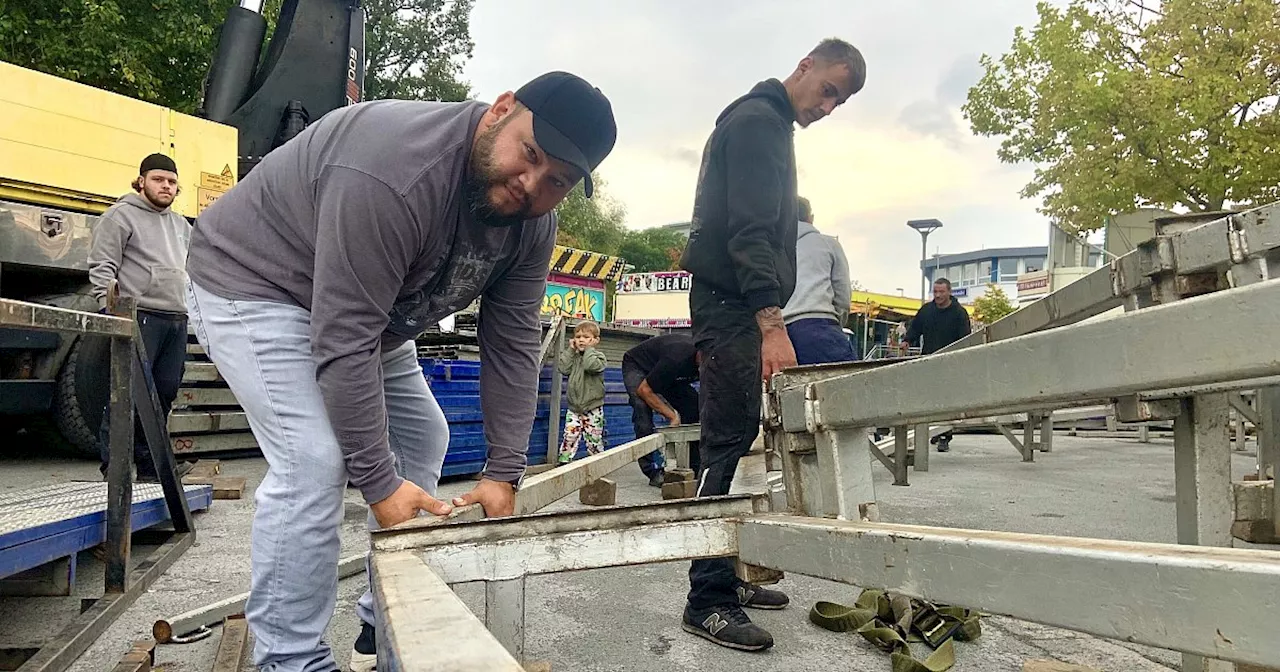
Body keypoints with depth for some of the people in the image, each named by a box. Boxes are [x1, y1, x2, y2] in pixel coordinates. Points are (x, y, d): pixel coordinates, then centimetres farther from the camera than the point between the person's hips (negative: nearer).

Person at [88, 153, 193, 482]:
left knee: (164, 393, 7)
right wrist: (108, 307, -15)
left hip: (177, 320, 7)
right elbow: (102, 266, -5)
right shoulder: (121, 215, 2)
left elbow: (192, 268, 30)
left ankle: (150, 464, 15)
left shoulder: (181, 225, 23)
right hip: (140, 317, -7)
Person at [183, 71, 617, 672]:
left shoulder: (533, 222, -13)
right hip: (254, 283, -8)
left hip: (364, 305, 8)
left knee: (423, 439, 8)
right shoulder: (394, 175, -38)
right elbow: (343, 341, -36)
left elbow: (511, 344, -11)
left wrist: (503, 472, -13)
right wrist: (379, 483, -31)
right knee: (315, 461, -22)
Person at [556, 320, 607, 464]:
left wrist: (589, 349, -15)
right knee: (569, 437, -1)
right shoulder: (573, 356, 12)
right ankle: (563, 462, 4)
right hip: (574, 406, 4)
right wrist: (570, 350, -4)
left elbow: (591, 366, -26)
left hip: (592, 408, -4)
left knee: (594, 439, 3)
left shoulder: (598, 356, -3)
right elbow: (563, 368, -7)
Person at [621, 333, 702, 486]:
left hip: (669, 374, 7)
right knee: (642, 408, -30)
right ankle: (654, 471, -25)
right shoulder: (677, 358, -42)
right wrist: (673, 415, -29)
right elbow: (644, 390, -32)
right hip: (636, 365, -7)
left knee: (694, 407, -10)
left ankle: (696, 467, -4)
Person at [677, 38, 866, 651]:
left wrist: (768, 318, 21)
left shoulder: (769, 123, 25)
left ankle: (723, 577, 19)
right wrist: (771, 322, -29)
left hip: (739, 309, 10)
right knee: (727, 445, -12)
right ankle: (707, 600, -7)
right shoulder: (758, 120, -7)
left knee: (732, 442, 10)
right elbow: (749, 231, -21)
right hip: (732, 306, -10)